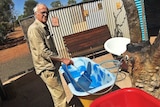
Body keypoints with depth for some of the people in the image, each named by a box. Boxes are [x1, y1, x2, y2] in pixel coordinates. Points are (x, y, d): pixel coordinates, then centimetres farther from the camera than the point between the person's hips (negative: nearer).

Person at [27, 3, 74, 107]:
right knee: (60, 95, -2)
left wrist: (58, 61, 20)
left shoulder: (44, 27, 12)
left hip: (52, 66, 9)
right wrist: (62, 59, -19)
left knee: (57, 93, 22)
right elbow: (43, 52, -22)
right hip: (46, 68, -9)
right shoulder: (34, 29, -17)